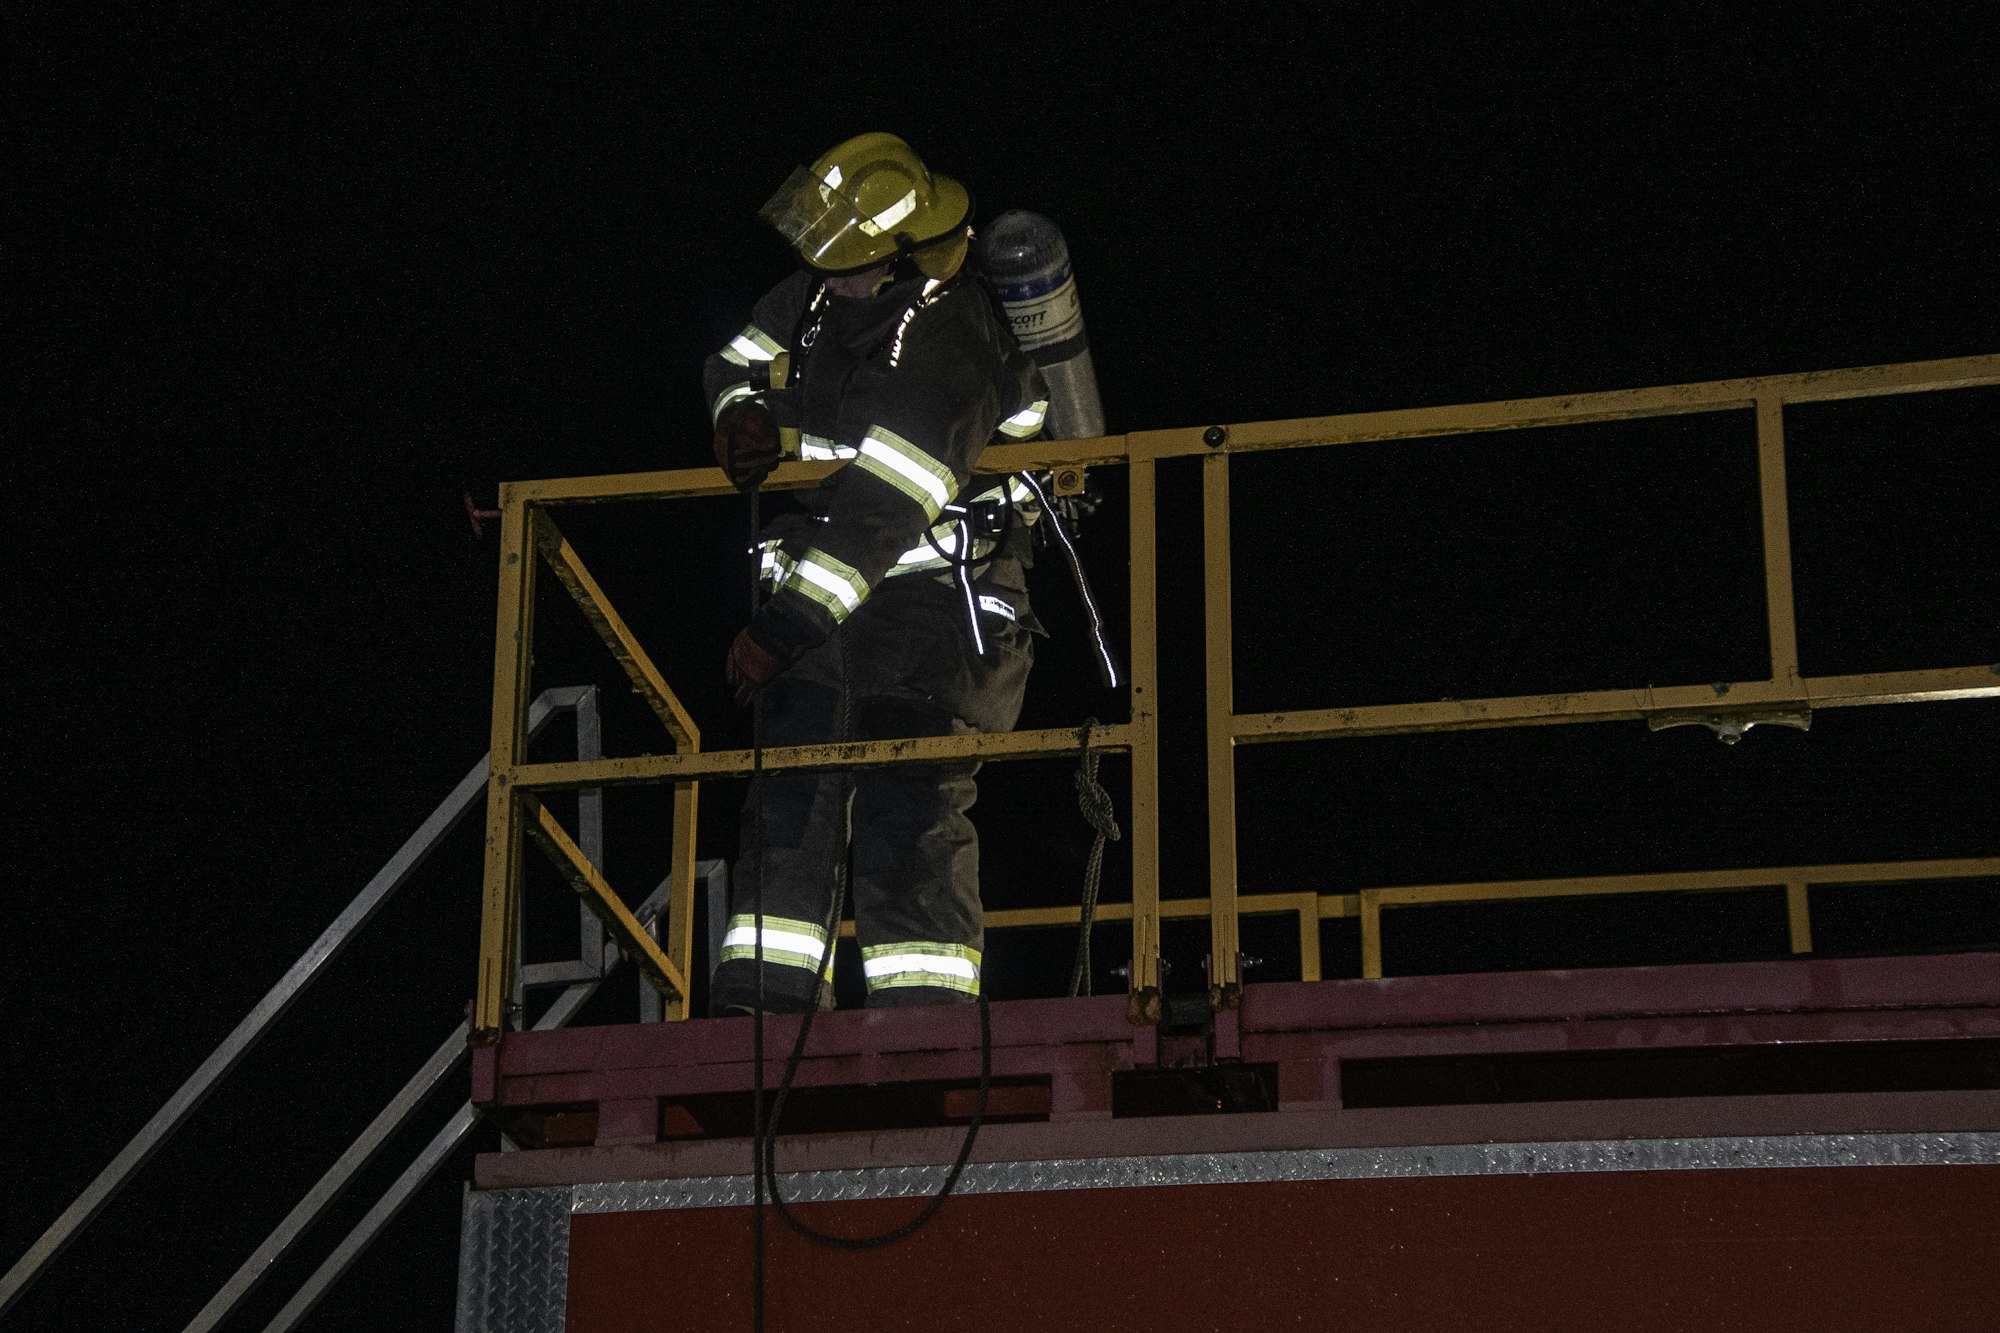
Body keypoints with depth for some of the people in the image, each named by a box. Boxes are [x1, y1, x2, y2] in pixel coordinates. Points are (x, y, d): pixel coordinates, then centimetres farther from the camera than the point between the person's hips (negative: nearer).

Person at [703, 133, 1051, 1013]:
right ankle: (764, 998, 3)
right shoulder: (823, 293, 2)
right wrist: (744, 414, -5)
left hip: (931, 588, -8)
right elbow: (741, 359, 20)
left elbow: (880, 509, -29)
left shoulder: (943, 347, -24)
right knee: (788, 797, 1)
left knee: (910, 808, -12)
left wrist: (788, 621, -29)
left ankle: (924, 1009, -9)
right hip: (831, 586, 8)